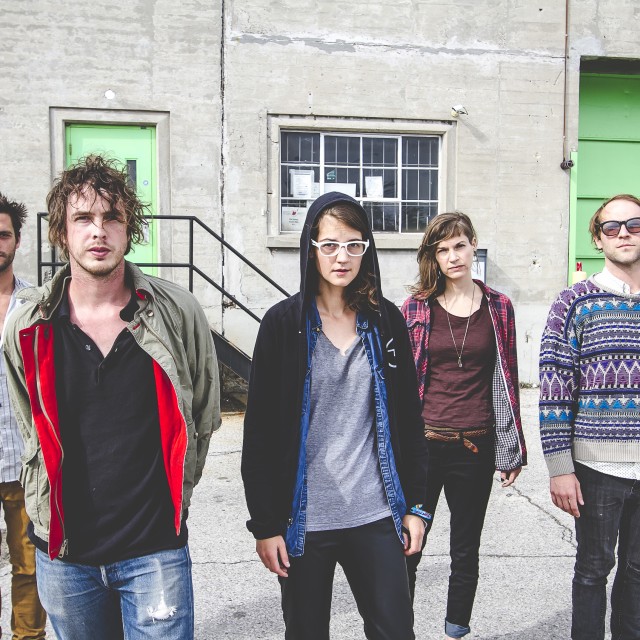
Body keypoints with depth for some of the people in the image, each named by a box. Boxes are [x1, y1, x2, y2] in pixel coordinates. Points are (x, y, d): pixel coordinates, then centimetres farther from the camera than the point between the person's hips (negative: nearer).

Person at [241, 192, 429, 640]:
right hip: (304, 519, -1)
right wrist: (264, 523, -7)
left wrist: (415, 504, 5)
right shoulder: (284, 324, -6)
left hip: (376, 516, 2)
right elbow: (260, 431, -6)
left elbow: (409, 418, 6)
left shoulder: (386, 321, 2)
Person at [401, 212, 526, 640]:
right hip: (422, 443, -1)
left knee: (466, 552, 15)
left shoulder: (498, 308, 3)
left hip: (476, 447, 2)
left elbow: (507, 380, 6)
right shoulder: (416, 307, -1)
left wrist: (512, 450, 5)